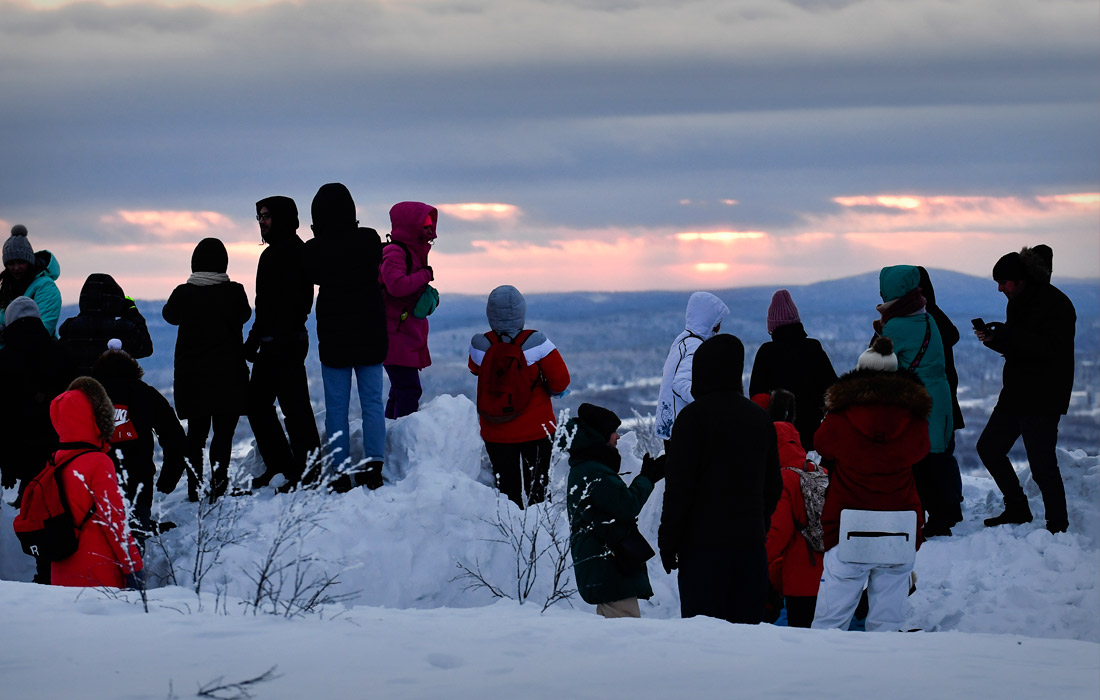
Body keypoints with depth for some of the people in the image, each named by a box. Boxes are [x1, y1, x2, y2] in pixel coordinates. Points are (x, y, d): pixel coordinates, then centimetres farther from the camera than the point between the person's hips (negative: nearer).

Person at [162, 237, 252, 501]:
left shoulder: (183, 294, -5)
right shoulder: (234, 292, -9)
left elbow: (170, 314, 16)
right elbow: (244, 315, 11)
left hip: (191, 376, 2)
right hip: (228, 375, -2)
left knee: (196, 433, 13)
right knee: (223, 433, 0)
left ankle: (195, 489, 14)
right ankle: (218, 487, -9)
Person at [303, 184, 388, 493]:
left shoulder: (314, 249, -11)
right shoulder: (369, 240, -9)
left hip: (333, 334, -1)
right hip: (370, 331, 1)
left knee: (336, 406, 5)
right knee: (372, 401, 7)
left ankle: (343, 472, 3)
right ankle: (373, 469, 2)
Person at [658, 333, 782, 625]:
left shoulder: (694, 416, -8)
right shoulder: (759, 418, 14)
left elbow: (679, 486, -11)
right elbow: (774, 486, 19)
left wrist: (667, 542, -5)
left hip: (703, 545, -6)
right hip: (751, 543, 6)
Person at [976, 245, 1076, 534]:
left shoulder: (1056, 304, -15)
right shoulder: (1018, 302, 12)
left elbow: (1050, 348, -27)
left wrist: (1006, 333, -26)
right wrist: (993, 339, -1)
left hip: (1043, 399, -10)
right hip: (1016, 396, 10)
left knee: (1042, 464, -10)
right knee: (989, 448, 13)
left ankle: (1058, 525, 1)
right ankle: (1017, 509, 26)